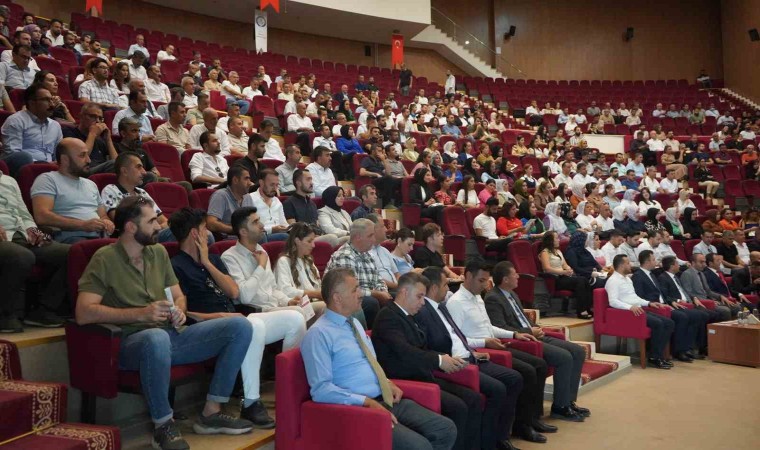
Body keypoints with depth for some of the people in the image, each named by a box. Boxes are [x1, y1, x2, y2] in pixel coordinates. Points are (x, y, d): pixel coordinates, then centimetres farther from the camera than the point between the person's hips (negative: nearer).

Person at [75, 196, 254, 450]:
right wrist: (141, 313, -19)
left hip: (172, 335, 7)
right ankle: (163, 426, -22)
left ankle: (211, 413, -4)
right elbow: (83, 313, -16)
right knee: (157, 337, -43)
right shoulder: (105, 259, -6)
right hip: (133, 341, -6)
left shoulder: (159, 252, 13)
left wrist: (179, 310, -4)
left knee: (240, 327, -8)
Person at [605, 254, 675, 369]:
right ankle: (654, 358, -15)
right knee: (658, 323, -27)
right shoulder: (613, 280, -10)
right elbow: (613, 301, -22)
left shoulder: (627, 279, 21)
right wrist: (631, 307, -34)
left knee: (669, 323, -4)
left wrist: (649, 303, 13)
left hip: (639, 310, 10)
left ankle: (658, 355, -4)